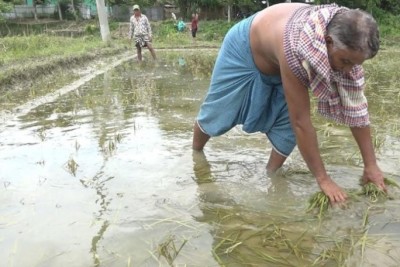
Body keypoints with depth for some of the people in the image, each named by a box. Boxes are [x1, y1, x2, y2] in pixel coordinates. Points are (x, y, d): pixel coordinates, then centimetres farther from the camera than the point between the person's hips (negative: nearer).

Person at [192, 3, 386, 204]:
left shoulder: (347, 46, -27)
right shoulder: (297, 50, -47)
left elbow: (356, 105, -21)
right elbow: (301, 121, -41)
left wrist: (371, 165, -20)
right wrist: (323, 179, -35)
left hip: (276, 62, 5)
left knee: (288, 124, -10)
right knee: (217, 114, 10)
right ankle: (195, 155, 38)